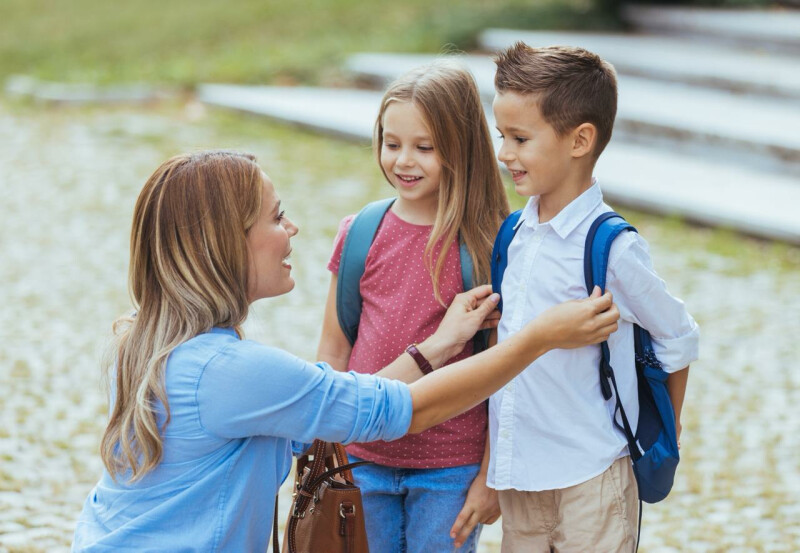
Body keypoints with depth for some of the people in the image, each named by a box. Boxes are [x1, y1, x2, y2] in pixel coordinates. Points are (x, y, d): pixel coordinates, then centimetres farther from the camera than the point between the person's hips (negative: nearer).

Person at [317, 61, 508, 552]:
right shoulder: (358, 235, 1)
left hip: (451, 471, -3)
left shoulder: (488, 245, -9)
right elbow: (333, 351, 8)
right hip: (363, 461, 3)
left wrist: (490, 476, -6)